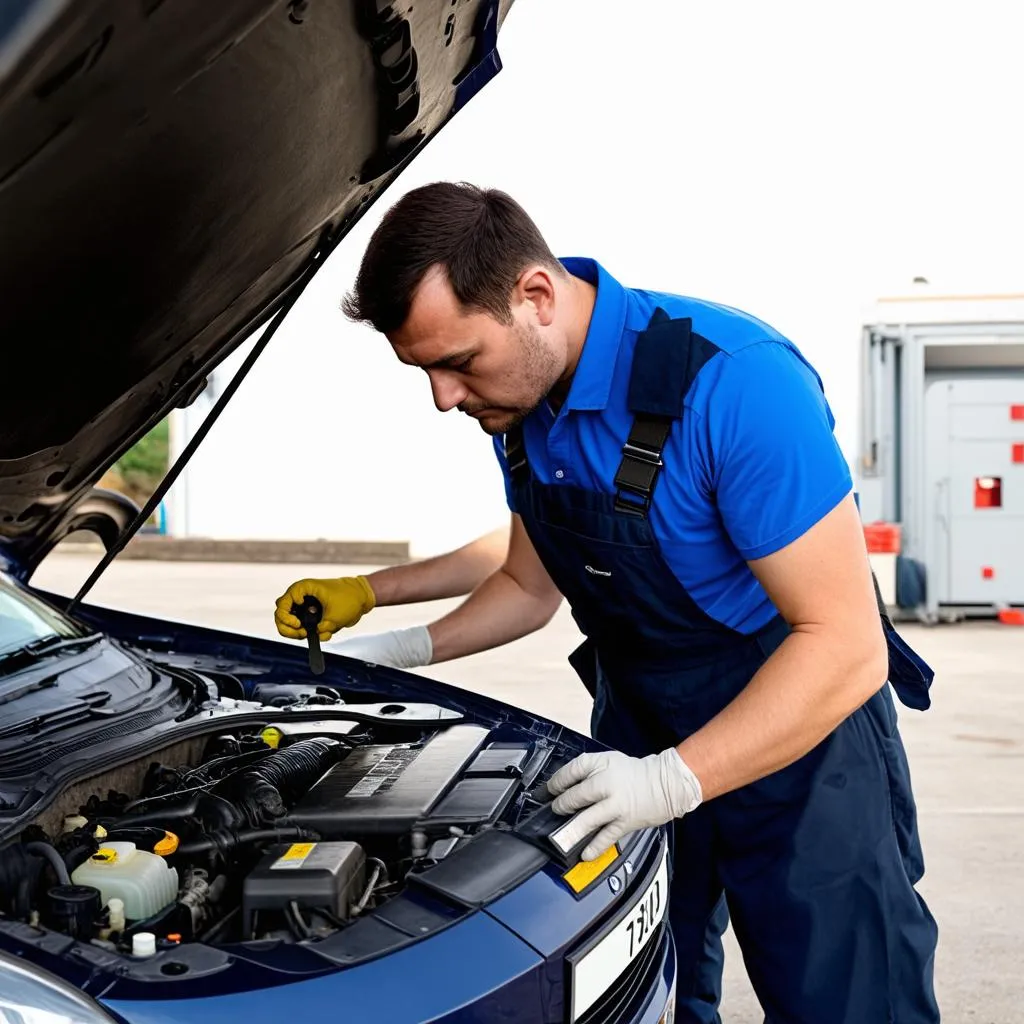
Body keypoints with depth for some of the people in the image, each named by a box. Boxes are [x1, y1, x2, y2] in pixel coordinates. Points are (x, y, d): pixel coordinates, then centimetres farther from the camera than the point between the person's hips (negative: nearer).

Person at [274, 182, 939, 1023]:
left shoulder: (734, 383, -28)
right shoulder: (520, 403, -4)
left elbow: (845, 646, -29)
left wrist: (673, 782, -35)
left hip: (799, 746, -6)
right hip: (639, 730, 7)